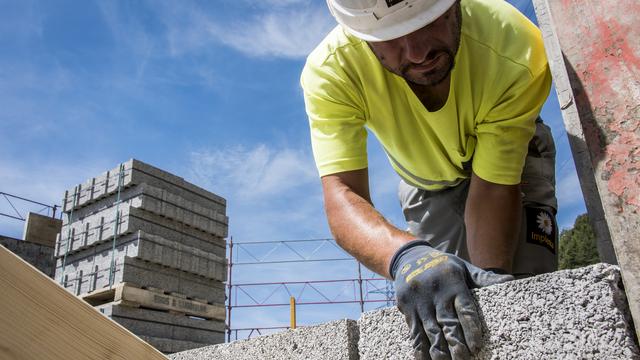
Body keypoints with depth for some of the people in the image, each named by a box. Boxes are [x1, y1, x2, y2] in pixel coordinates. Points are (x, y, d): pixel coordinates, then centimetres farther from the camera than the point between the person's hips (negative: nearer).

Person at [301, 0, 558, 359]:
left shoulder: (515, 49, -37)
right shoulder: (329, 71, -36)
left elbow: (493, 190, -32)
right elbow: (342, 196, -43)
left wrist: (493, 276, -45)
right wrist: (405, 255, -62)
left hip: (512, 159, 0)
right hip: (427, 183, 1)